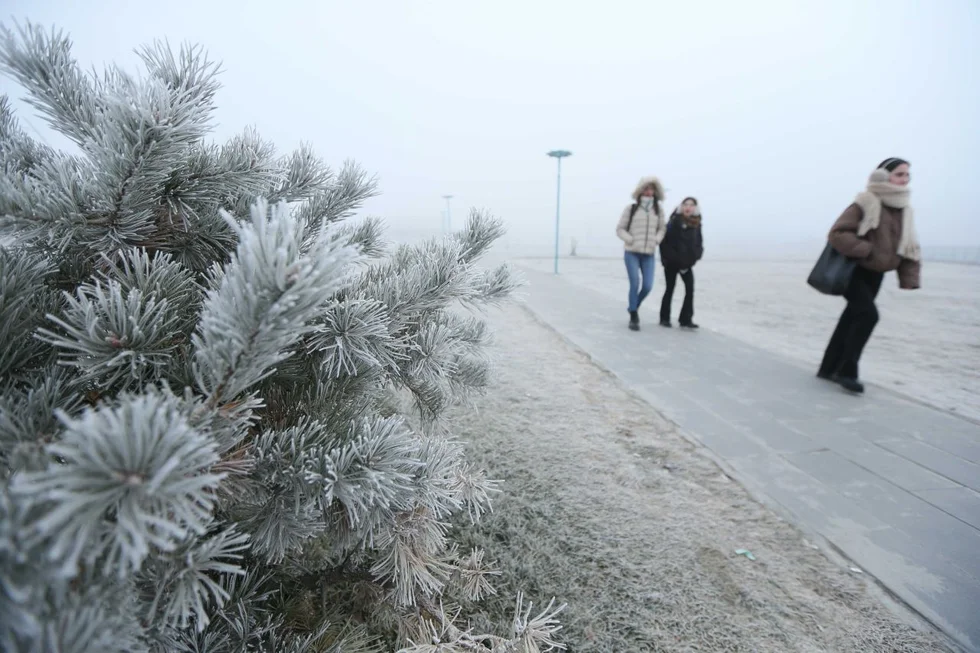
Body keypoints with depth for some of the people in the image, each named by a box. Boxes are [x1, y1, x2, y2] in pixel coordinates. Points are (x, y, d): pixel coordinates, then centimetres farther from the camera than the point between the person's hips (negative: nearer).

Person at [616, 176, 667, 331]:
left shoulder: (658, 209, 8)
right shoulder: (631, 209, 0)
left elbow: (662, 228, 17)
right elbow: (620, 229, 2)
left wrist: (656, 241, -1)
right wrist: (631, 240, -11)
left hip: (649, 255, 3)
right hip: (631, 253, -3)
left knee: (647, 286, -6)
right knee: (635, 284, -13)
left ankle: (633, 307, 24)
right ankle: (633, 317, 1)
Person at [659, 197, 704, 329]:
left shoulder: (696, 223, 6)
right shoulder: (674, 221, -8)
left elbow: (699, 243, 10)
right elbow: (665, 241, -11)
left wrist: (694, 257, -5)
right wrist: (670, 257, -15)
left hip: (687, 263, 4)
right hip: (672, 262, -4)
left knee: (690, 289, -6)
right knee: (670, 289, 4)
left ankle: (686, 319, -1)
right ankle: (664, 318, 15)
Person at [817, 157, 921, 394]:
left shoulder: (903, 210, 8)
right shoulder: (866, 204, -15)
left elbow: (910, 247, 11)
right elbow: (837, 234, -22)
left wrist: (909, 278, 1)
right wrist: (866, 250, -28)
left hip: (875, 274, 8)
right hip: (853, 270, -8)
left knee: (851, 318, 10)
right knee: (868, 315, -20)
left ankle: (829, 368, 20)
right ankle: (847, 371, -8)